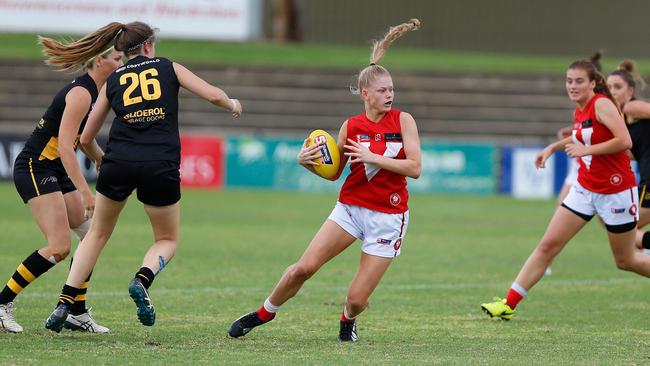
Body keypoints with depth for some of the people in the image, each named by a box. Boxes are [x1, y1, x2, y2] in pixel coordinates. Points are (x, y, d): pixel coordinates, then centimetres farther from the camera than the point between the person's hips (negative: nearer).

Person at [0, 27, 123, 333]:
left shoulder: (91, 92, 11)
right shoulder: (81, 93, -19)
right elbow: (64, 145, -27)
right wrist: (84, 191, -30)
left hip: (54, 170, 10)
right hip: (34, 168, -10)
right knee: (60, 246, -17)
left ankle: (76, 313, 10)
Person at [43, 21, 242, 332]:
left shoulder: (113, 81, 17)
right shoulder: (168, 68, 12)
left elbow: (86, 138, 20)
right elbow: (213, 95, 3)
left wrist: (101, 160, 41)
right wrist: (233, 105, 25)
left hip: (119, 163, 2)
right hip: (161, 167, -2)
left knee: (98, 233, 21)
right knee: (167, 240, 18)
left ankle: (64, 304, 8)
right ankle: (142, 280, -14)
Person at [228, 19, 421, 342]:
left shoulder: (403, 121, -5)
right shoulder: (351, 126, 1)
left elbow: (415, 167, -12)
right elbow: (334, 172, 10)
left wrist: (373, 157, -20)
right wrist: (307, 161, -10)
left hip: (388, 216, -2)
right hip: (350, 206, 2)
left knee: (357, 299, -5)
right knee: (303, 268, -10)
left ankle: (348, 320, 32)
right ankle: (264, 313, 15)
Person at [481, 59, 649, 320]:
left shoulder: (602, 104, -17)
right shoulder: (579, 111, 6)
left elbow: (625, 141, -28)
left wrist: (585, 150, -26)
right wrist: (554, 147, 17)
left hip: (616, 191, -7)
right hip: (585, 188, 7)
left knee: (626, 261, 6)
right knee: (548, 245, -2)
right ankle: (509, 304, -3)